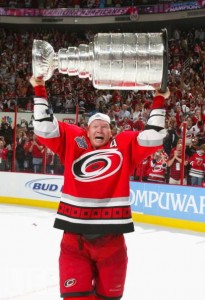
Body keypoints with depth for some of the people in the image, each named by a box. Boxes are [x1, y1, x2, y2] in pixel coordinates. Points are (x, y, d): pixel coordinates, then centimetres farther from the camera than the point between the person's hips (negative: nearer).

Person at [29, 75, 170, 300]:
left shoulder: (124, 145, 7)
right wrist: (40, 91, 2)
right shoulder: (72, 141, 7)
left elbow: (152, 139, 1)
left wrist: (158, 102, 2)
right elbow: (45, 129, 3)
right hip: (74, 234, 0)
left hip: (110, 233, 1)